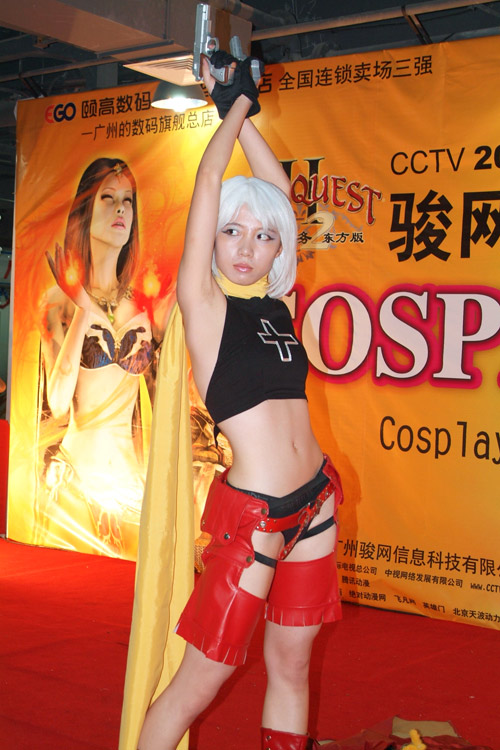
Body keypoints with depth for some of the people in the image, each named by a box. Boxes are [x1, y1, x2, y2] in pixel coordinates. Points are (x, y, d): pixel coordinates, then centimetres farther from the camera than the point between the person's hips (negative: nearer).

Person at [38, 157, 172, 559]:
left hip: (131, 473, 3)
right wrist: (83, 311, -17)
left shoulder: (141, 304, 7)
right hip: (76, 476, -3)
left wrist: (163, 325, -3)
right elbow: (58, 405, -16)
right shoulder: (61, 300, -3)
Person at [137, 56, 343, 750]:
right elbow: (208, 183, -5)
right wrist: (236, 106, 8)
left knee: (291, 667, 13)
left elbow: (278, 188, 14)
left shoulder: (276, 304, 8)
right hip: (252, 514, -6)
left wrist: (243, 113, 16)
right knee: (198, 684, 0)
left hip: (315, 503, 6)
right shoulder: (203, 302, -5)